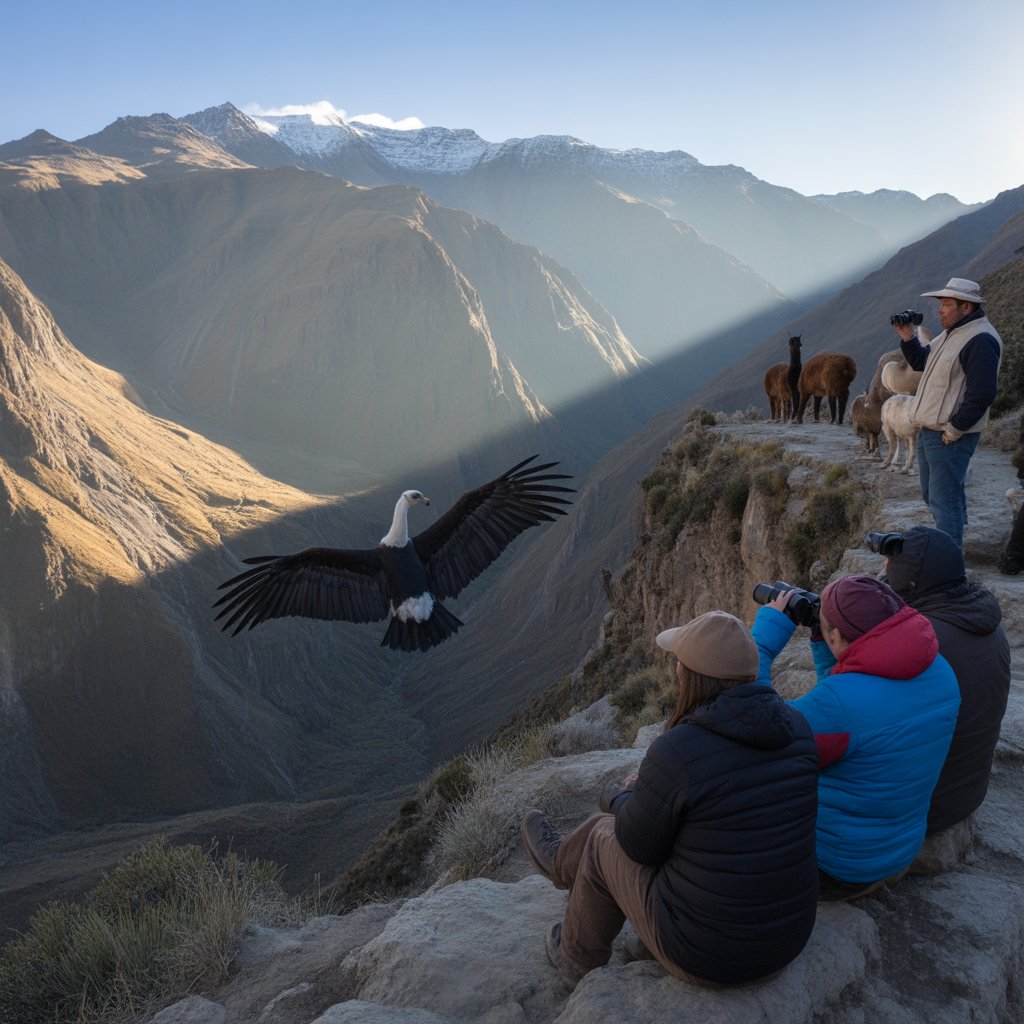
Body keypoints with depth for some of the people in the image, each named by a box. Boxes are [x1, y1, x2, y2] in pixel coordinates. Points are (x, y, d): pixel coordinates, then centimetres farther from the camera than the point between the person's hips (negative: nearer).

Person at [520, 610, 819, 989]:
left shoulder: (675, 753, -26)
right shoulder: (795, 728, -7)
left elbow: (640, 843, -9)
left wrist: (620, 798, 13)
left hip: (704, 949, -6)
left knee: (606, 839, 21)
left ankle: (579, 959, 47)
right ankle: (567, 863, 57)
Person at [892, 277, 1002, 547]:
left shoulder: (980, 340, -18)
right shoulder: (951, 333, 13)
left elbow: (981, 394, -23)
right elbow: (921, 362, 23)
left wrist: (953, 431, -19)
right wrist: (908, 337, 7)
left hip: (950, 437, -10)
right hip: (928, 431, 10)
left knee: (944, 500, -7)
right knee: (931, 495, 21)